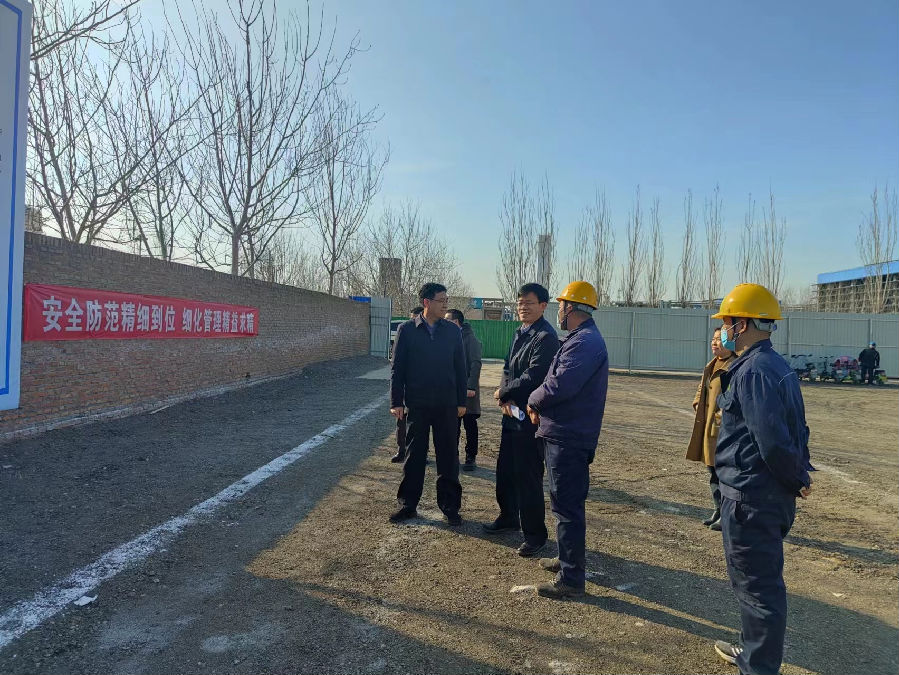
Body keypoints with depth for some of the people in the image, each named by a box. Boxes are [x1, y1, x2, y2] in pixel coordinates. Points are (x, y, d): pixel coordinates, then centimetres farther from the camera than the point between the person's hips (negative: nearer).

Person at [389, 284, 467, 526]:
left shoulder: (453, 331, 4)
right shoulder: (407, 330, -1)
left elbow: (460, 368, 7)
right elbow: (397, 368, 0)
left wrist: (461, 401, 4)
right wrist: (396, 402, -5)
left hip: (446, 405, 1)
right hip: (416, 404, -1)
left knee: (448, 458, 7)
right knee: (414, 456, 9)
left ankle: (450, 506, 19)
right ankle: (408, 504, 22)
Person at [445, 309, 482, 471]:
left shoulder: (470, 339, -8)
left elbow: (476, 363, -13)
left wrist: (471, 387, -19)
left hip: (467, 390, -6)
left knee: (470, 426, 3)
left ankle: (470, 458, 12)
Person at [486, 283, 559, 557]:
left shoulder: (545, 337, -17)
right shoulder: (520, 333, 12)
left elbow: (533, 377, -23)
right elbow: (508, 368, 11)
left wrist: (503, 393, -9)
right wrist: (505, 396, -8)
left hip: (530, 415, -9)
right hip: (512, 412, 9)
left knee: (528, 476, -1)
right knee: (505, 469, 20)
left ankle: (535, 534, 14)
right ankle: (508, 516, 39)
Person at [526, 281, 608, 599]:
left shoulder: (585, 342, -19)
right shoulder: (581, 339, 16)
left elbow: (559, 386, -27)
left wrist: (533, 401, -8)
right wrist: (540, 406, 3)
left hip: (569, 438, -11)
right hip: (564, 433, 11)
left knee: (567, 505, -4)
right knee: (564, 501, 21)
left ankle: (571, 579, 6)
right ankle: (568, 558, 36)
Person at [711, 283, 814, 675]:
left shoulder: (753, 371, -21)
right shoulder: (777, 366, 12)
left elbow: (772, 440, -26)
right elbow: (795, 430, 15)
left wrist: (796, 479, -10)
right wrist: (798, 477, 8)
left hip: (750, 497, -11)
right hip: (772, 495, 11)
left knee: (756, 585, 2)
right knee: (763, 580, 23)